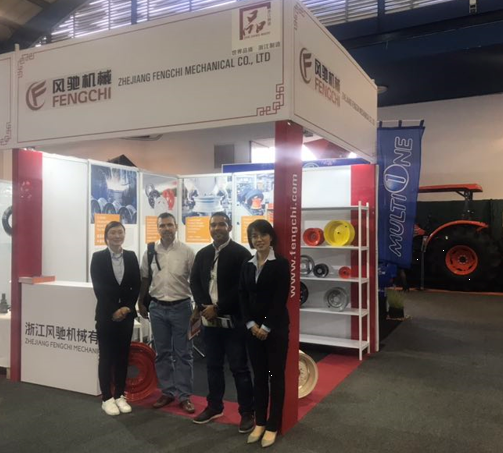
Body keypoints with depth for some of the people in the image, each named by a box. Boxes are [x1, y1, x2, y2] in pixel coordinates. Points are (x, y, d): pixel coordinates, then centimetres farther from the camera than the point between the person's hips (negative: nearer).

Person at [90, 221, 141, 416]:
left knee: (122, 356, 9)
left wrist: (127, 308, -9)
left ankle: (120, 395, 19)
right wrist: (113, 311, -13)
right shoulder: (98, 257, -2)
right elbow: (98, 288, -8)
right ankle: (107, 398, 13)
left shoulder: (131, 257, 6)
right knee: (106, 356, 3)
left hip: (127, 314, 3)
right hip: (106, 314, -3)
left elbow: (136, 286, 4)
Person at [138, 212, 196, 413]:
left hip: (181, 307, -3)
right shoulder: (150, 252, 2)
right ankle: (167, 391, 24)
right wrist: (141, 303, 14)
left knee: (183, 353, 4)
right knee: (162, 353, 12)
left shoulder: (186, 251, -7)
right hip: (157, 308, 3)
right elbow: (145, 279, 12)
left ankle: (184, 395, 13)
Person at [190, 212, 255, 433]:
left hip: (233, 320, -5)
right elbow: (194, 282, 8)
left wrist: (218, 309, -15)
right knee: (213, 365, 16)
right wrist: (204, 307, -8)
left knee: (239, 367, 2)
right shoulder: (203, 254, 11)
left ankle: (247, 412, 14)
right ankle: (214, 406, 30)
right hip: (209, 319, 5)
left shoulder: (241, 253, -7)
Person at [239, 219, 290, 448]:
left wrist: (266, 327, -13)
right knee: (259, 376, 12)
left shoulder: (281, 264, -7)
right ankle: (259, 422, 24)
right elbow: (243, 296, 5)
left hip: (275, 327, -4)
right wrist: (251, 324, -7)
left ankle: (273, 426, 16)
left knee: (276, 376, 5)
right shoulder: (247, 265, 8)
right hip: (253, 328, 4)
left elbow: (281, 299, -12)